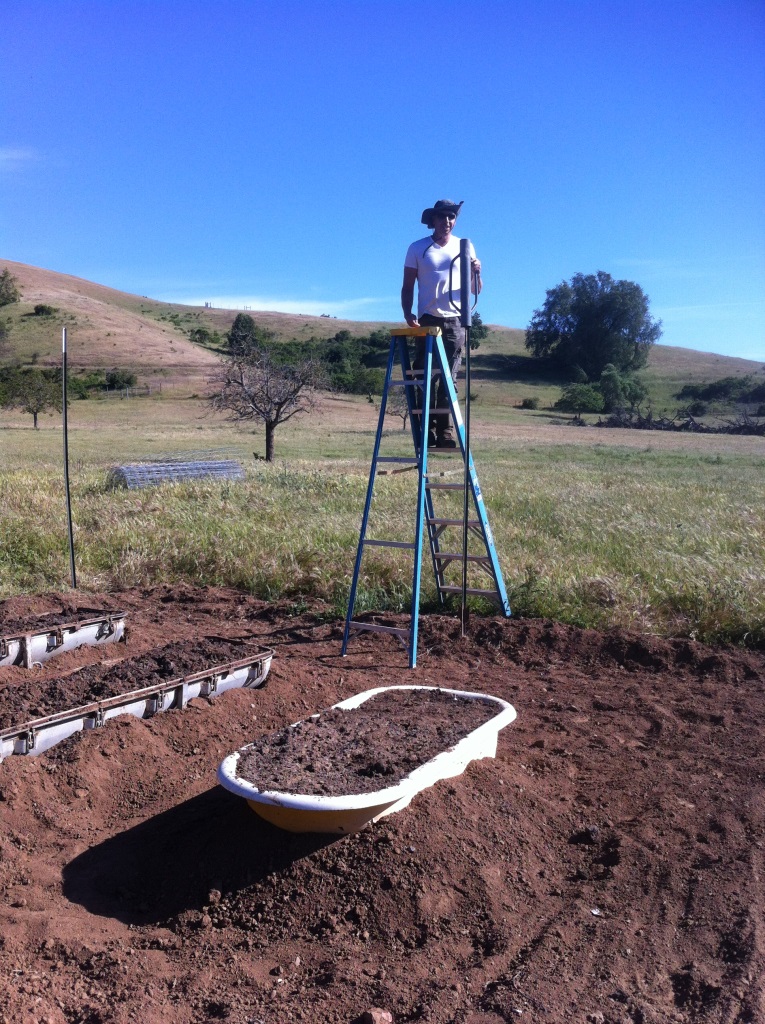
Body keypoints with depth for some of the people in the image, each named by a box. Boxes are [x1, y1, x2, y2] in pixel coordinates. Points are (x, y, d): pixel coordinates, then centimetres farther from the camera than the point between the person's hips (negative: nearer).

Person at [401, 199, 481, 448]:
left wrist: (476, 273, -9)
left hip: (455, 321, 1)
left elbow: (475, 290, 12)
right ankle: (427, 430, 1)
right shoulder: (417, 249, 5)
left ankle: (445, 430, 1)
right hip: (427, 320, -1)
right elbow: (407, 287, 6)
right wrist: (408, 314, -10)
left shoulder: (465, 247, 10)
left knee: (449, 378, -1)